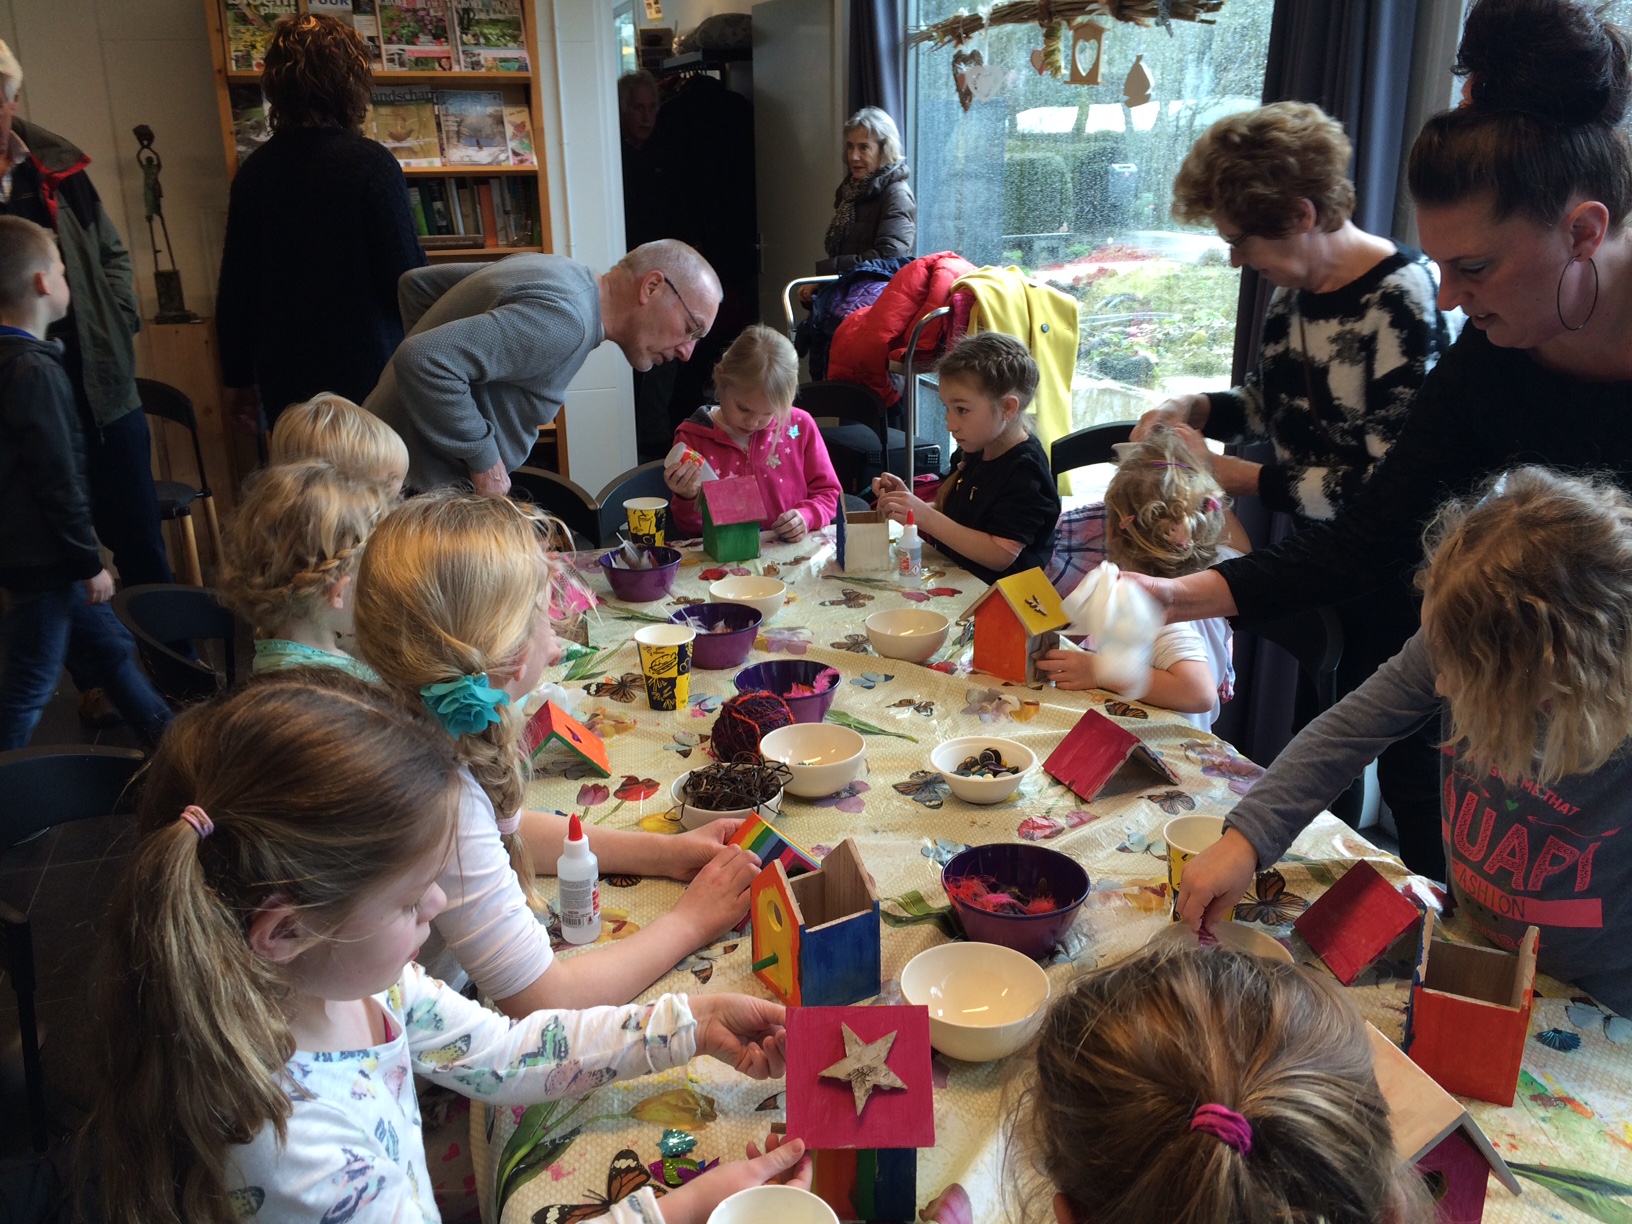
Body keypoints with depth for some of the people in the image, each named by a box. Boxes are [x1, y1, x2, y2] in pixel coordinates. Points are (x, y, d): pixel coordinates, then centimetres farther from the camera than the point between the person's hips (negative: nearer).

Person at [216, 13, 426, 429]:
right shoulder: (370, 163, -12)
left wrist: (237, 377, 18)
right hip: (368, 375, -5)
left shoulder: (253, 171, 4)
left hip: (284, 380, 5)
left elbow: (233, 287, 8)